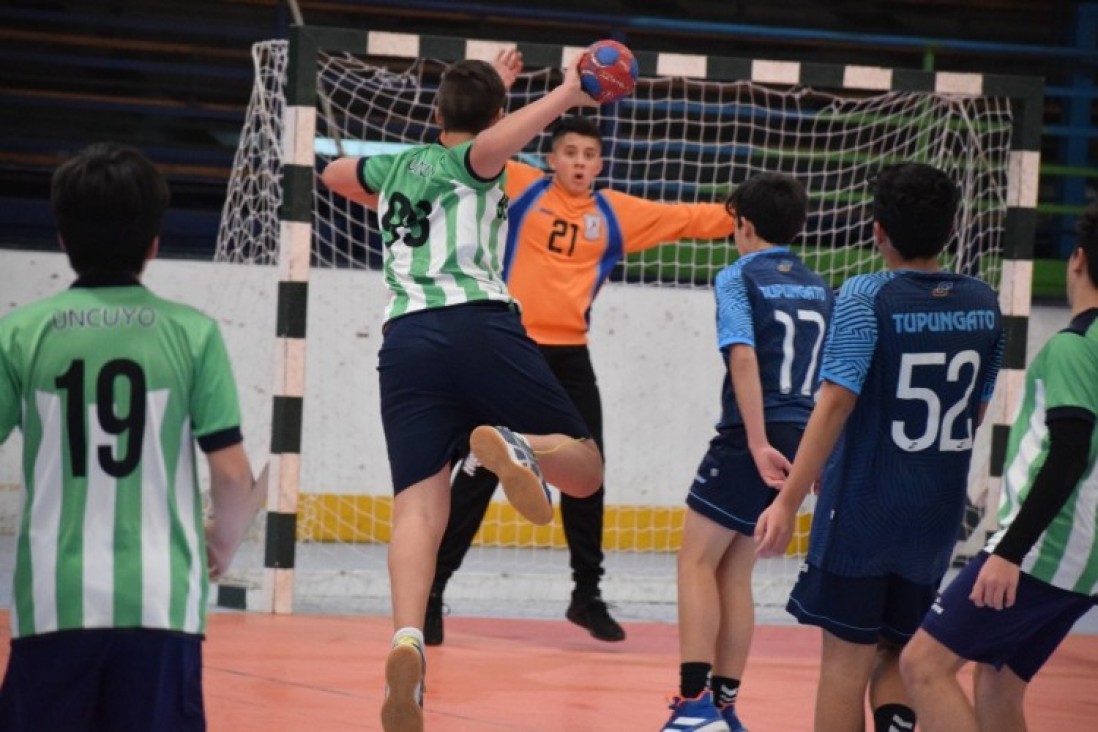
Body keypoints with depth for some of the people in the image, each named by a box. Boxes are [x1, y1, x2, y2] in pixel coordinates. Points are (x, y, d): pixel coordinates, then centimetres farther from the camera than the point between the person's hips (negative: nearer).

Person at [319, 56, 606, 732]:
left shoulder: (399, 165, 28)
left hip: (405, 339, 4)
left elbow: (335, 174, 50)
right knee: (584, 469, 6)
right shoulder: (470, 163, 13)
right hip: (480, 323, -3)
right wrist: (564, 96, -6)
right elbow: (491, 145, -13)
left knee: (419, 506, -10)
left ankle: (408, 639, -36)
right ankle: (515, 445, -29)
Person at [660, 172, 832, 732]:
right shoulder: (818, 289, 15)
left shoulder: (739, 277, -4)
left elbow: (744, 356, -17)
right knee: (733, 573, 13)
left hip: (753, 442, -6)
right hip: (799, 442, 6)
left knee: (697, 562, -1)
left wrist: (759, 444, -21)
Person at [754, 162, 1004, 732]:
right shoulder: (982, 303, 3)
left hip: (862, 510, -5)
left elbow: (836, 402, -19)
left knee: (847, 660, 4)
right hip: (937, 514, 5)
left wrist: (789, 500, -18)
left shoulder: (866, 297, -13)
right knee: (894, 656, 14)